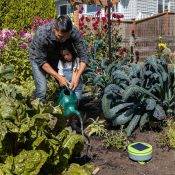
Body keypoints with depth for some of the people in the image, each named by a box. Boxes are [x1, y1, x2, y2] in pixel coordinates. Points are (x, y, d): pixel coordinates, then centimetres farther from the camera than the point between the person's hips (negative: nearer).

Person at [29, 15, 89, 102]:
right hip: (38, 56, -3)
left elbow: (83, 56, -24)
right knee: (42, 89, -17)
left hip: (57, 56, 3)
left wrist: (77, 76, -37)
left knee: (67, 85, -6)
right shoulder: (42, 34, -37)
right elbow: (41, 61, -27)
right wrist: (58, 77, -33)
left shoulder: (74, 33, -31)